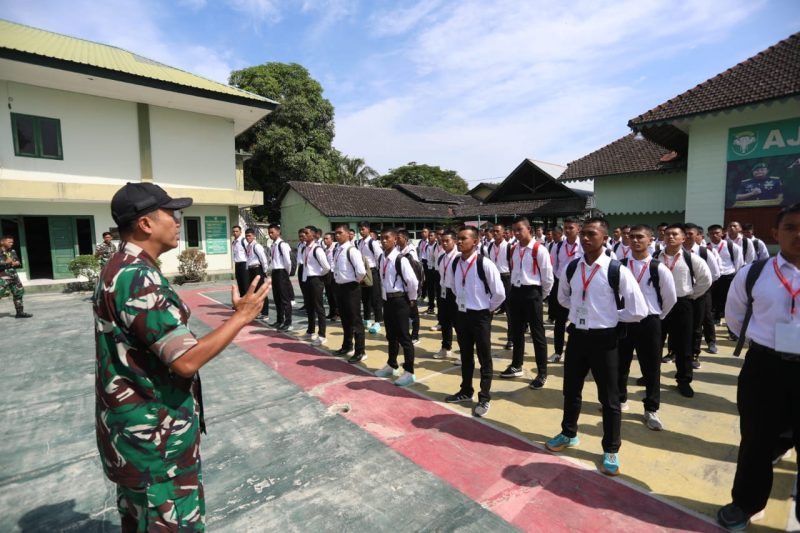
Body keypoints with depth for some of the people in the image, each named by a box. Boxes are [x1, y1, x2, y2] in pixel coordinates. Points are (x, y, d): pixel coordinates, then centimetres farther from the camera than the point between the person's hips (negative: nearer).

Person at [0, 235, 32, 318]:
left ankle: (20, 312, 22)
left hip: (14, 276, 7)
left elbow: (19, 263, 15)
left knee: (18, 294, 12)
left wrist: (16, 263, -6)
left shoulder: (13, 252, 10)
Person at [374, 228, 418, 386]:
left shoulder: (400, 259, -19)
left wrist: (412, 299, -8)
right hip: (387, 300, 8)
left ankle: (409, 372, 11)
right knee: (391, 335, 20)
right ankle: (391, 366, 36)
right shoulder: (381, 258, 5)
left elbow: (412, 281, -19)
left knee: (403, 337, 0)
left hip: (399, 301, -7)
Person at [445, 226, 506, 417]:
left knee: (484, 358, 8)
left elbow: (499, 293, -13)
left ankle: (484, 399, 21)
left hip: (480, 316, -6)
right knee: (465, 355, 20)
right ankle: (466, 391, 37)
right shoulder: (454, 264, -2)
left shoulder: (485, 264, -20)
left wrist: (488, 308, -2)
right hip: (461, 314, 6)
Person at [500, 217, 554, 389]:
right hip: (515, 292, 7)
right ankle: (516, 366, 32)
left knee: (537, 334, 3)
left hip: (532, 293, -7)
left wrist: (541, 296, 0)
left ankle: (542, 374, 14)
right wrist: (514, 290, 16)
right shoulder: (514, 250, 9)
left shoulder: (539, 250, -12)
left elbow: (547, 276, -9)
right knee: (516, 331, 16)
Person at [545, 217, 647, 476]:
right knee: (571, 389, 20)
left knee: (608, 398, 11)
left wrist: (611, 316, -3)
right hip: (576, 336, 5)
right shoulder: (572, 268, 0)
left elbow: (638, 311, -12)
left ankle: (611, 450, 32)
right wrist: (580, 310, 6)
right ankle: (569, 434, 43)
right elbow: (563, 297, 18)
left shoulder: (617, 270, -16)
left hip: (604, 339, -4)